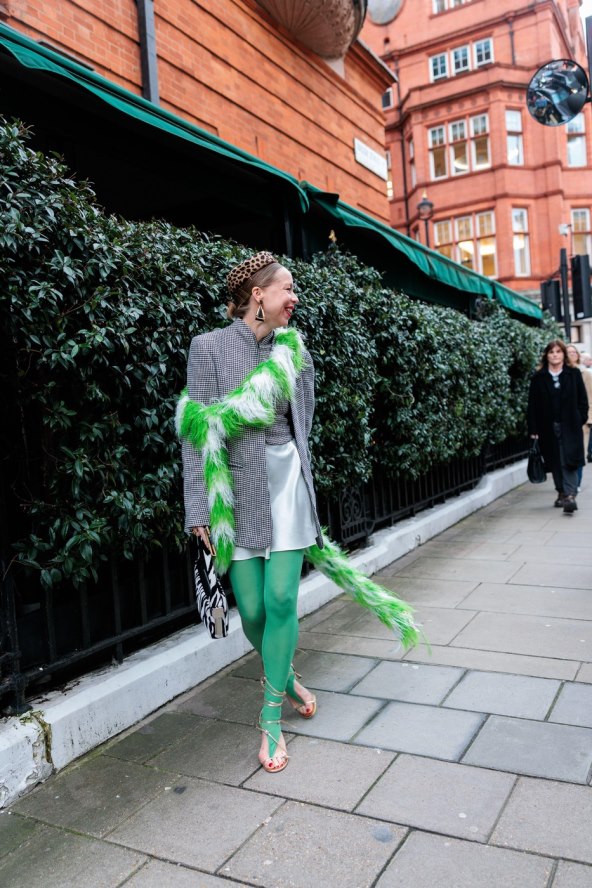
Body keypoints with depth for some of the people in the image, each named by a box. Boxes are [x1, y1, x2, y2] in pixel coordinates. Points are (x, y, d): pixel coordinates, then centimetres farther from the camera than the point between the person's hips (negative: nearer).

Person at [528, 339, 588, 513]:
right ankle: (561, 492, 23)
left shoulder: (574, 374, 5)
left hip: (570, 426, -1)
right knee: (555, 462, 9)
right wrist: (533, 429, -3)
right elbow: (532, 405, 2)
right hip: (548, 427, 2)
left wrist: (580, 420, -4)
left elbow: (582, 399, 7)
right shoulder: (538, 378, 4)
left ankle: (570, 495, -14)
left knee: (569, 461, -10)